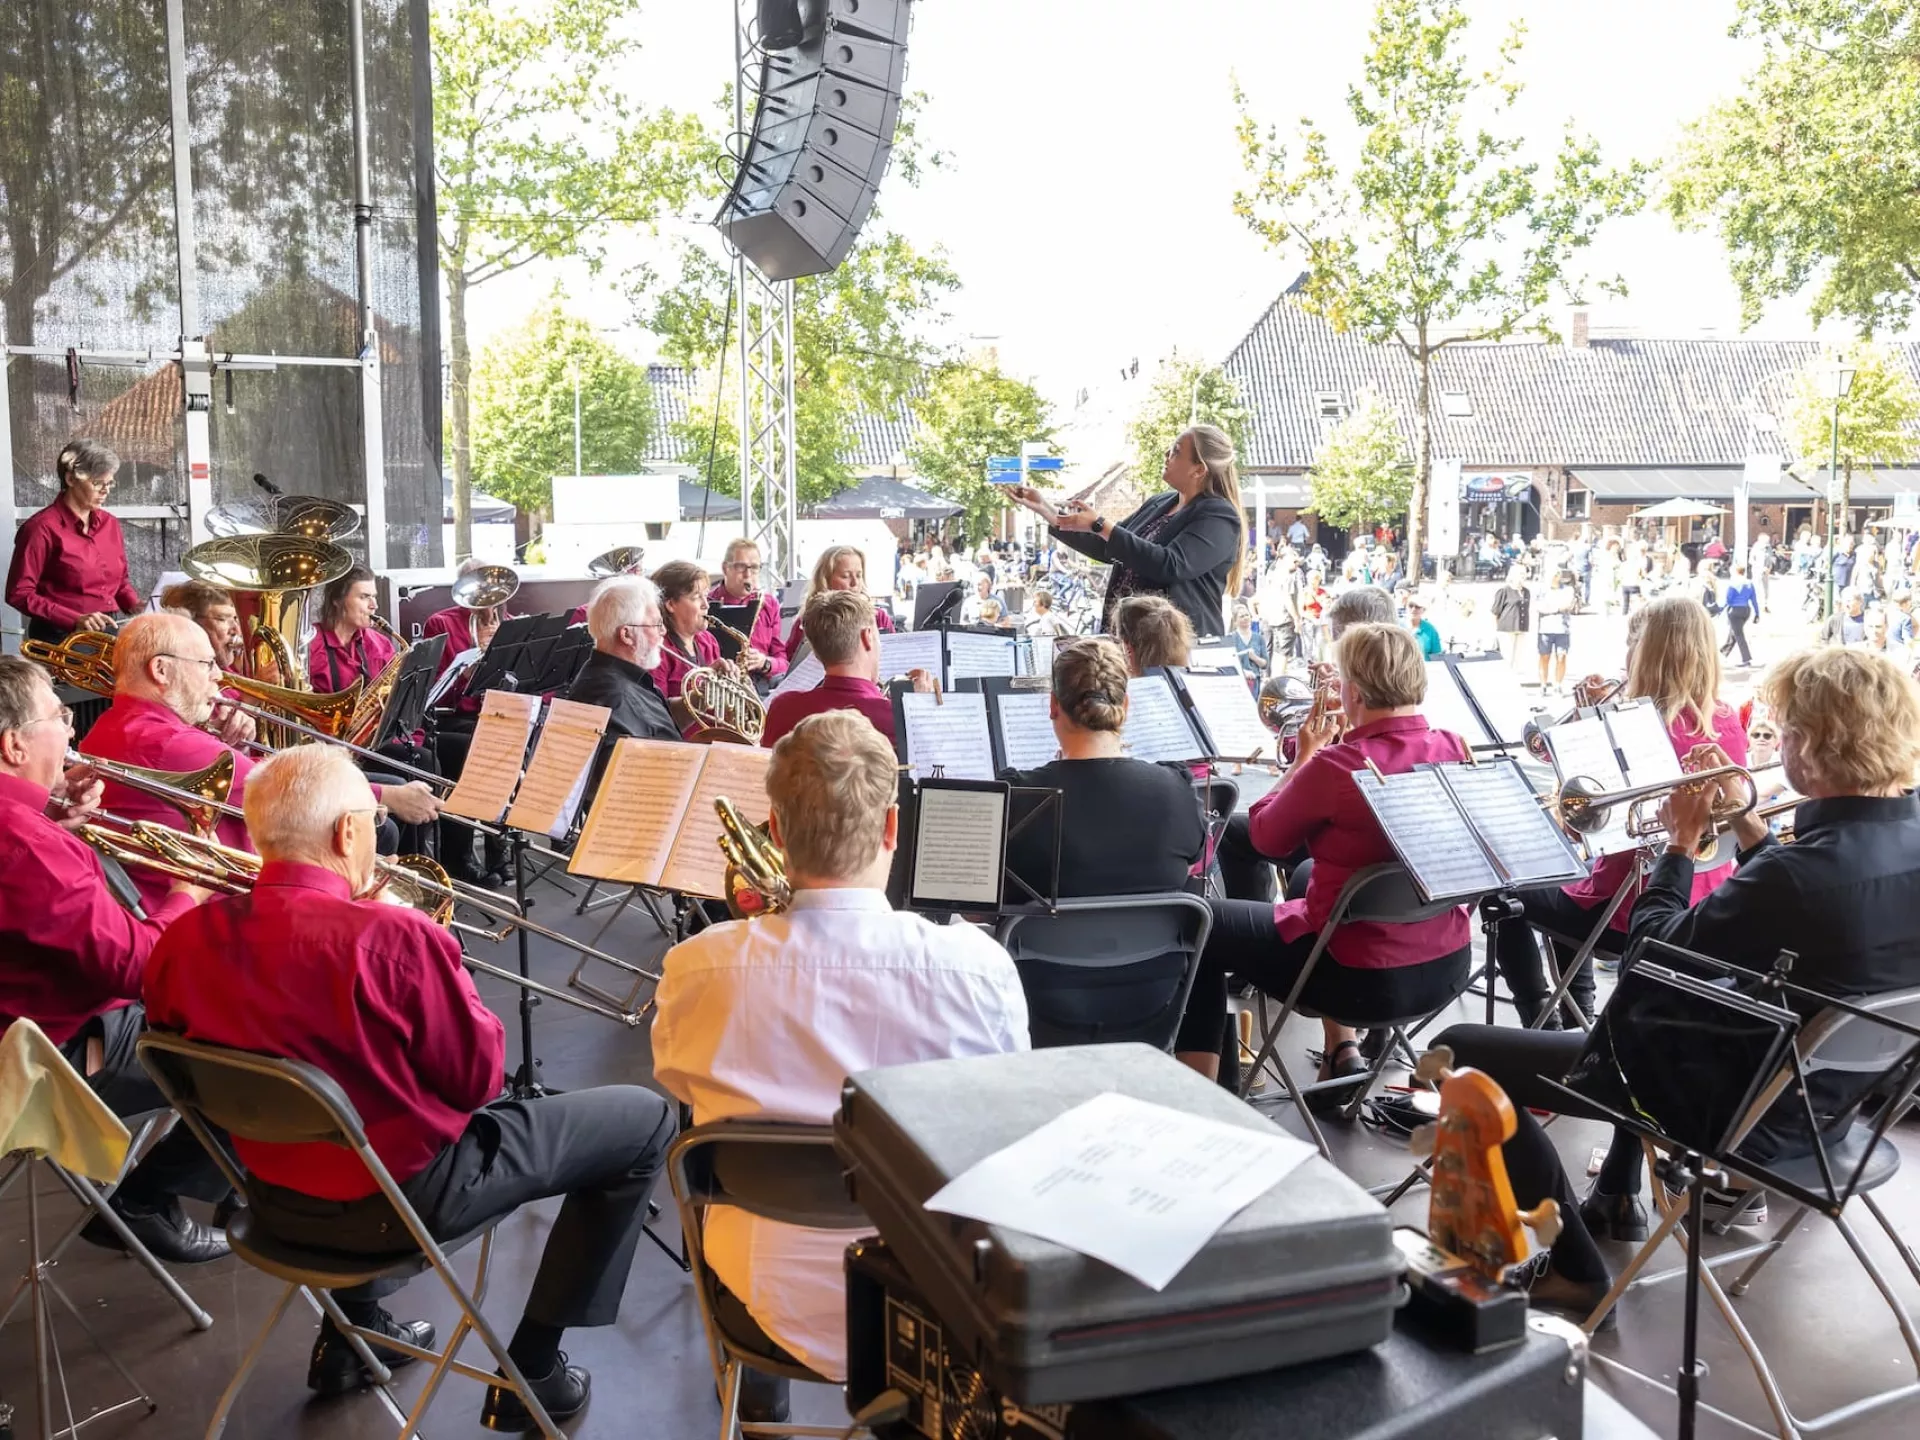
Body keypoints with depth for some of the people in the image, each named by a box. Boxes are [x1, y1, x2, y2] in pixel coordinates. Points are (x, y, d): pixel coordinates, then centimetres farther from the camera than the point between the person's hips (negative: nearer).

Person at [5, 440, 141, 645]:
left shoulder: (110, 524, 9)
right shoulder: (42, 528, -9)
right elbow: (19, 594, -11)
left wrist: (137, 607, 0)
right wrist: (75, 619, -21)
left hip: (109, 634, 6)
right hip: (62, 638, -5)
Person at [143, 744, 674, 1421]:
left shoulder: (184, 938, -10)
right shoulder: (393, 938, -29)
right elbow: (478, 1080, -18)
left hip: (273, 1202, 7)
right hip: (404, 1199, -7)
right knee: (645, 1117, 5)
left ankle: (349, 1330, 38)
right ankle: (531, 1371, 13)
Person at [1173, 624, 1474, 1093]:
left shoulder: (1335, 767, -24)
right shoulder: (1456, 750, -5)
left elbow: (1265, 836, -5)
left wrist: (1305, 757, 4)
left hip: (1364, 977, -6)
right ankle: (1342, 1053, 35)